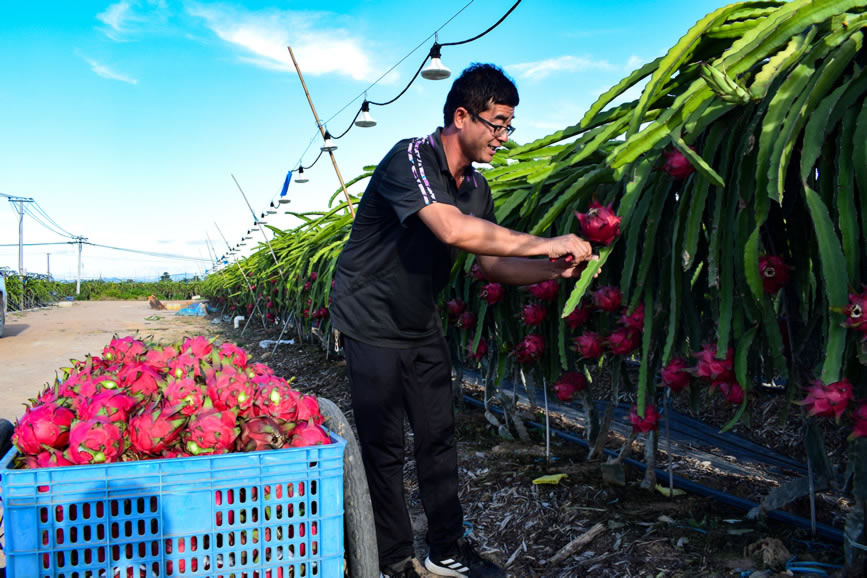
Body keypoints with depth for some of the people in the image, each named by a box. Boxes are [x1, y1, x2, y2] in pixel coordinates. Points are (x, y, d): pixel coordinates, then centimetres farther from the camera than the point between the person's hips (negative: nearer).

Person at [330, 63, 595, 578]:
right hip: (373, 325, -7)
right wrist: (546, 243, -30)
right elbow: (453, 229, -37)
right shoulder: (411, 158, -21)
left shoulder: (476, 187, 4)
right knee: (384, 447, 1)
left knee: (439, 438, 11)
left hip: (422, 325, 8)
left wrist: (557, 269, -9)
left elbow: (493, 264, 7)